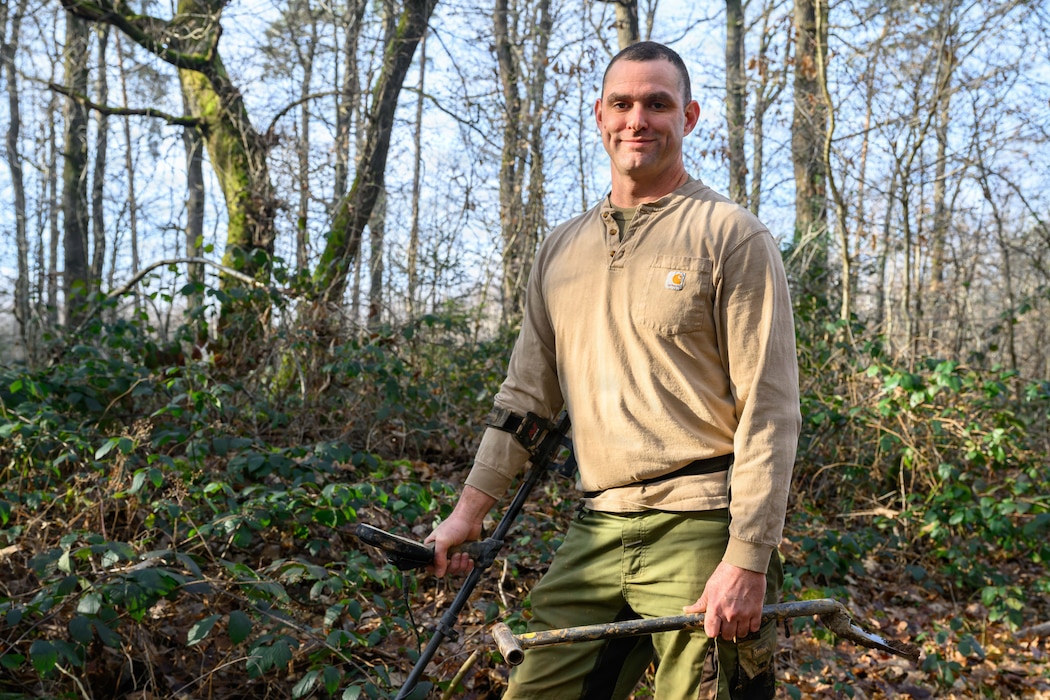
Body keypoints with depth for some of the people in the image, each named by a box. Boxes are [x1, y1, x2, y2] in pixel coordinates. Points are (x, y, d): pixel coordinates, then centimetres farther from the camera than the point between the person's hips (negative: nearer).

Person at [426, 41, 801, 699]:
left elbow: (769, 410, -8)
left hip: (699, 530, -5)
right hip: (595, 534, 5)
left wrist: (747, 561, -15)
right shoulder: (561, 249, 15)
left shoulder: (733, 236, -2)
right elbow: (527, 393, 19)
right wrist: (469, 509, 13)